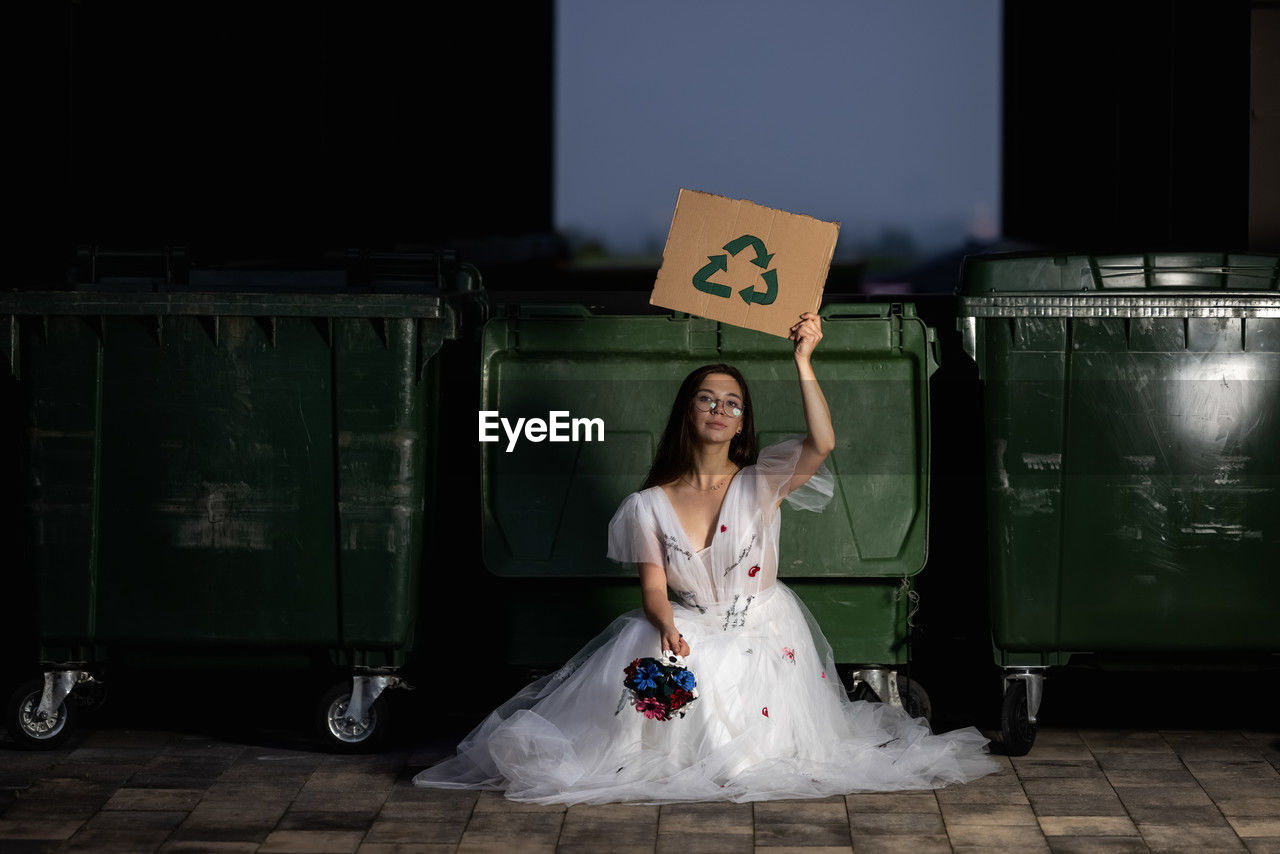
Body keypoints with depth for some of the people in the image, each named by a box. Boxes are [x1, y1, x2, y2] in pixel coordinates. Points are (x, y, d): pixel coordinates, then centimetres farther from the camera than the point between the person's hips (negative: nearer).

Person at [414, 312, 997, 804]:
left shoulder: (762, 483, -1)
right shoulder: (650, 505, 3)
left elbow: (822, 443, -19)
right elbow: (653, 588, -1)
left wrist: (802, 361, -28)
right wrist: (667, 629, -26)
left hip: (762, 632, -1)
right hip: (686, 631, 1)